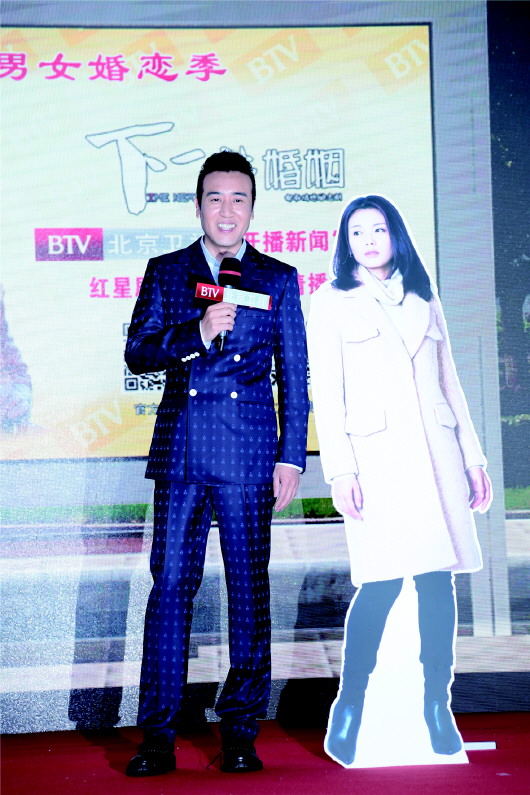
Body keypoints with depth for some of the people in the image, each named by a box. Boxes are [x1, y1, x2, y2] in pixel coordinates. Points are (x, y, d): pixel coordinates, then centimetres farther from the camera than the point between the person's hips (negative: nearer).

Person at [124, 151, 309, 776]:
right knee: (169, 585, -1)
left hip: (250, 452, 0)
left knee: (249, 590, 2)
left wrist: (291, 457, 2)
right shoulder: (165, 273, 12)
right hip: (180, 449, 1)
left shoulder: (278, 279, 11)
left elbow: (295, 375, 9)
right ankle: (157, 736, 7)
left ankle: (239, 732, 13)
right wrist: (196, 334, -13)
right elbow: (137, 353, 4)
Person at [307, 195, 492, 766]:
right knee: (382, 581, -12)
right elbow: (326, 393, 0)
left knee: (439, 580, 1)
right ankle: (348, 708, 3)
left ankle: (438, 707, 12)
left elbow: (449, 382, 18)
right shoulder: (331, 302, 7)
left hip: (436, 452, 4)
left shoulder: (424, 300, 18)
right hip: (376, 457, -4)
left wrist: (473, 457, 12)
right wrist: (340, 469, -10)